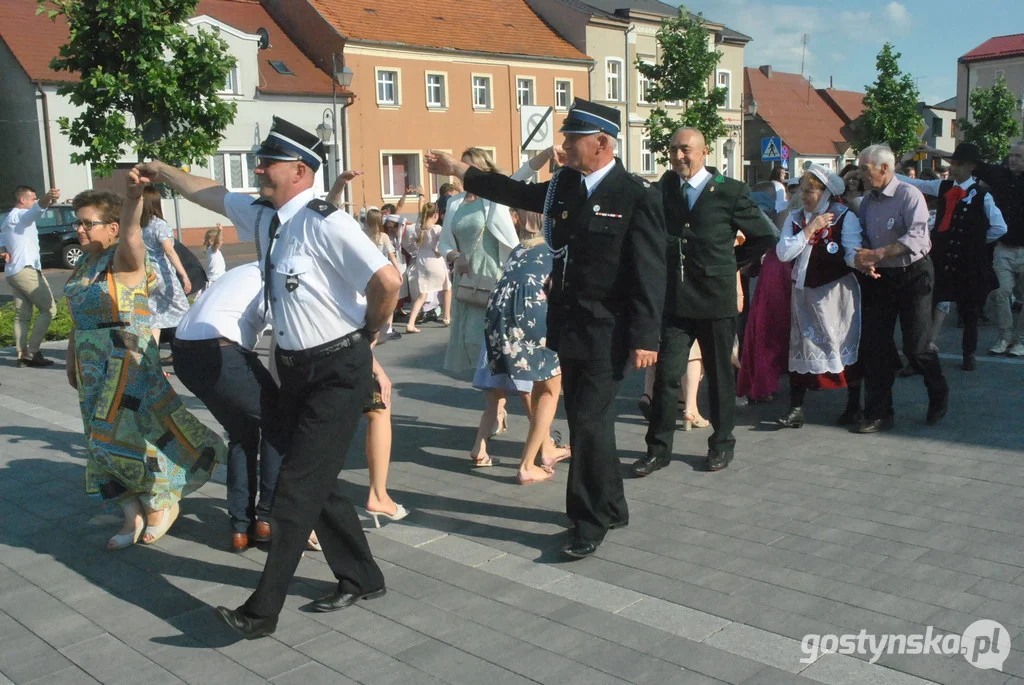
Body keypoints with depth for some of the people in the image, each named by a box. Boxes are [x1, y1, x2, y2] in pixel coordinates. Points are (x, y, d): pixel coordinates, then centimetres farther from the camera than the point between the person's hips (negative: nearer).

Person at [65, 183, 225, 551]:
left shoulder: (123, 258, -11)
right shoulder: (84, 263, 11)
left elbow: (130, 234, -34)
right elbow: (79, 317, 17)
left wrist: (134, 196, -53)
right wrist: (72, 359, 18)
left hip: (128, 361, -8)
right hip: (93, 364, 8)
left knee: (120, 436, -9)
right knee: (104, 440, 9)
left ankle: (162, 503, 12)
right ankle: (133, 516, 19)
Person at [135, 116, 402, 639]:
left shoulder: (324, 223, -20)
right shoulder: (262, 215, 6)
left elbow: (386, 280, -28)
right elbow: (208, 192, 24)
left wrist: (369, 333, -11)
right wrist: (159, 171, 35)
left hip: (337, 370, -9)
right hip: (295, 366, 9)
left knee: (298, 487, -4)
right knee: (315, 479, 15)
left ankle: (262, 611, 5)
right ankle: (360, 579, 31)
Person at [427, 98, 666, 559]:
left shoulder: (637, 196, -11)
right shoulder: (564, 184, 8)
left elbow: (649, 273, -13)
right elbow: (518, 193, 26)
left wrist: (644, 338, -17)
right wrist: (459, 171, 29)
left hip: (607, 334, -7)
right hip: (569, 328, 7)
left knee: (590, 421, -7)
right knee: (585, 420, 13)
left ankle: (591, 521, 9)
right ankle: (610, 507, 29)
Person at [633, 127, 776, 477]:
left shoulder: (730, 192, -3)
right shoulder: (665, 188, 7)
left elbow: (765, 237, 3)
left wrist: (731, 261, 6)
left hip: (717, 299, -2)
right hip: (674, 299, 2)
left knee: (720, 374, 11)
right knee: (666, 373, -1)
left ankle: (722, 444, 26)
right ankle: (658, 448, 9)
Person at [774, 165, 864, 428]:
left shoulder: (845, 217, -5)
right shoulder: (795, 218, 6)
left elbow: (852, 253, -14)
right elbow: (783, 253, -6)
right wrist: (810, 229, -13)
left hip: (837, 291, -3)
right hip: (804, 292, 4)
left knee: (845, 343, 4)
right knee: (801, 346, 3)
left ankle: (853, 406, 16)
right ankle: (796, 408, 7)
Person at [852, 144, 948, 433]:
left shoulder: (909, 195, -12)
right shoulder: (868, 200, 10)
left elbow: (915, 237, -24)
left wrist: (877, 254, -29)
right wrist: (860, 257, -12)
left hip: (912, 276, -6)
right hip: (878, 278, 6)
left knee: (915, 347, -2)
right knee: (874, 345, 3)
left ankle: (939, 399, 27)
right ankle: (879, 414, 12)